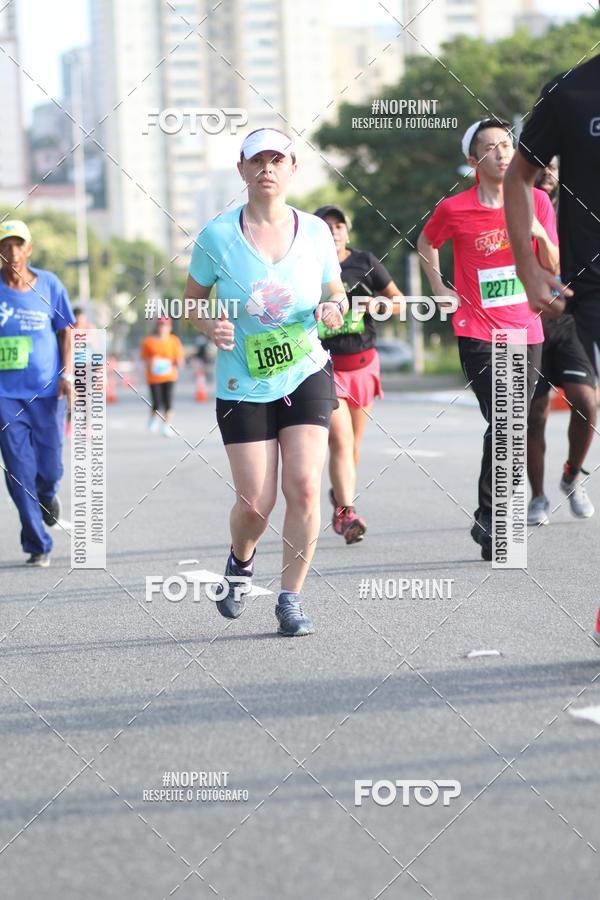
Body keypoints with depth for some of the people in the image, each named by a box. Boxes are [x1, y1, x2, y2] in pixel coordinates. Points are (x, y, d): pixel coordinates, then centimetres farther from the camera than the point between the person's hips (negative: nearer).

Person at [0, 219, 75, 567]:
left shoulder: (49, 284, 4)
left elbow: (65, 329, 10)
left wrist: (67, 372, 0)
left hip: (47, 391, 1)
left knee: (50, 469, 3)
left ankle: (48, 495, 41)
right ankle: (38, 545, 4)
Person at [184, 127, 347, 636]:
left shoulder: (315, 232, 1)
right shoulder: (217, 236, -5)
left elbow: (335, 293, 14)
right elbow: (192, 300, 7)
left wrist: (334, 308, -9)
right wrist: (210, 326, -14)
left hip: (307, 375, 1)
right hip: (243, 385, -1)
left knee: (304, 487, -12)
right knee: (255, 503, -4)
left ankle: (291, 599, 1)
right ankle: (240, 561, 31)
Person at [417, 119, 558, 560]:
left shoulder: (536, 201, 3)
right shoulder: (454, 209, -4)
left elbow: (553, 267, 6)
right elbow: (426, 243, 17)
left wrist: (540, 235, -12)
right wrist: (439, 289, 8)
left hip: (526, 331, 4)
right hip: (478, 333, -4)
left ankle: (494, 520, 22)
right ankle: (489, 520, -7)